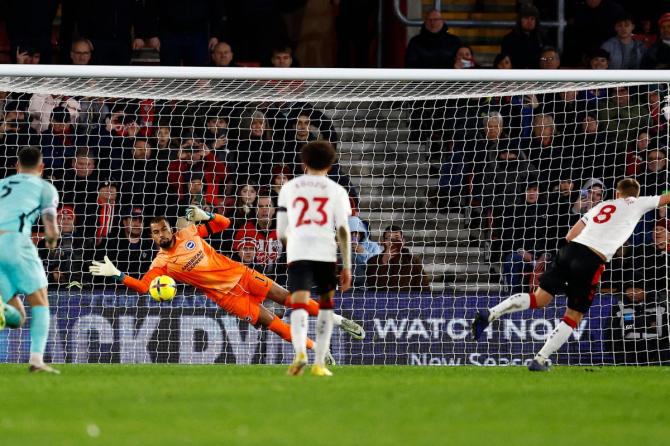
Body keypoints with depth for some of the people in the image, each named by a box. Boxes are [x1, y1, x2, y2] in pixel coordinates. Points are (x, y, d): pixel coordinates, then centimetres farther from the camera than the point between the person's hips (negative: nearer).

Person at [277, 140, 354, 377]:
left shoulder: (289, 188, 15)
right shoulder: (336, 190, 11)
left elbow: (281, 232, 16)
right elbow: (343, 230, 2)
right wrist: (347, 267, 4)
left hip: (297, 252, 0)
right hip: (326, 252, 0)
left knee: (299, 306, -9)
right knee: (326, 305, 18)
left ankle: (300, 352, -36)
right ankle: (319, 363, 12)